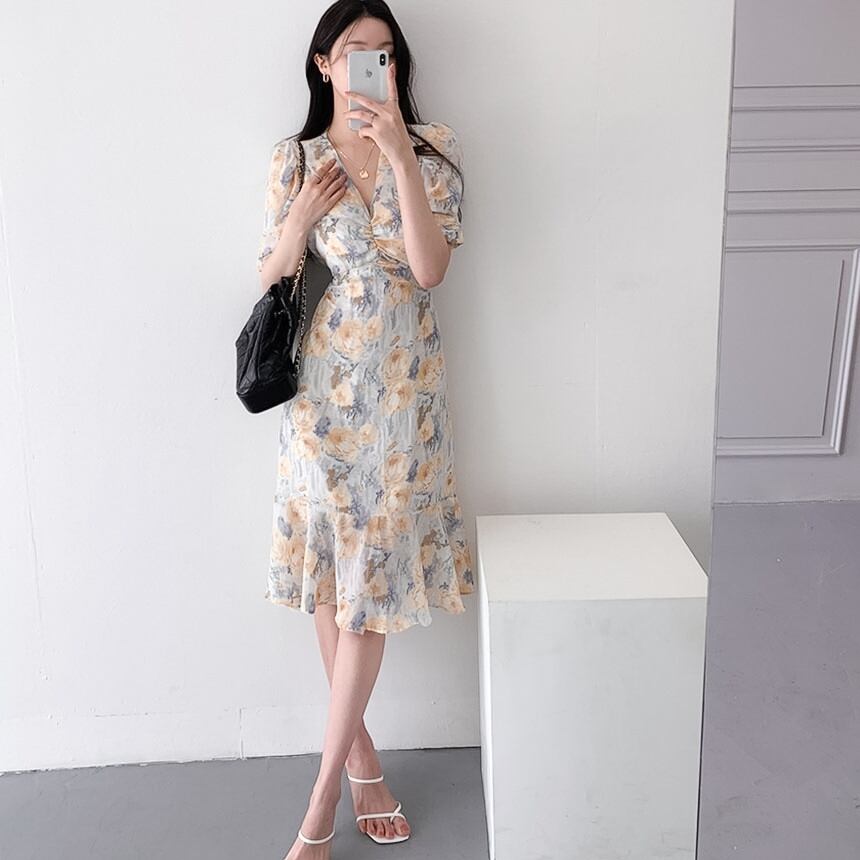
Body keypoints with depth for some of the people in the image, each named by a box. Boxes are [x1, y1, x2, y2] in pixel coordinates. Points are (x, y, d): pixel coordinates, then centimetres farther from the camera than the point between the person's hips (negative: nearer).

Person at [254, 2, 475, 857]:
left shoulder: (432, 150, 1)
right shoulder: (294, 159, 5)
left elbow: (430, 267, -13)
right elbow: (269, 283, 5)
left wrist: (399, 153, -20)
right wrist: (303, 216, -13)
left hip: (399, 387, -2)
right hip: (320, 386, 2)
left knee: (367, 579, -1)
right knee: (328, 569, 7)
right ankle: (359, 751, 28)